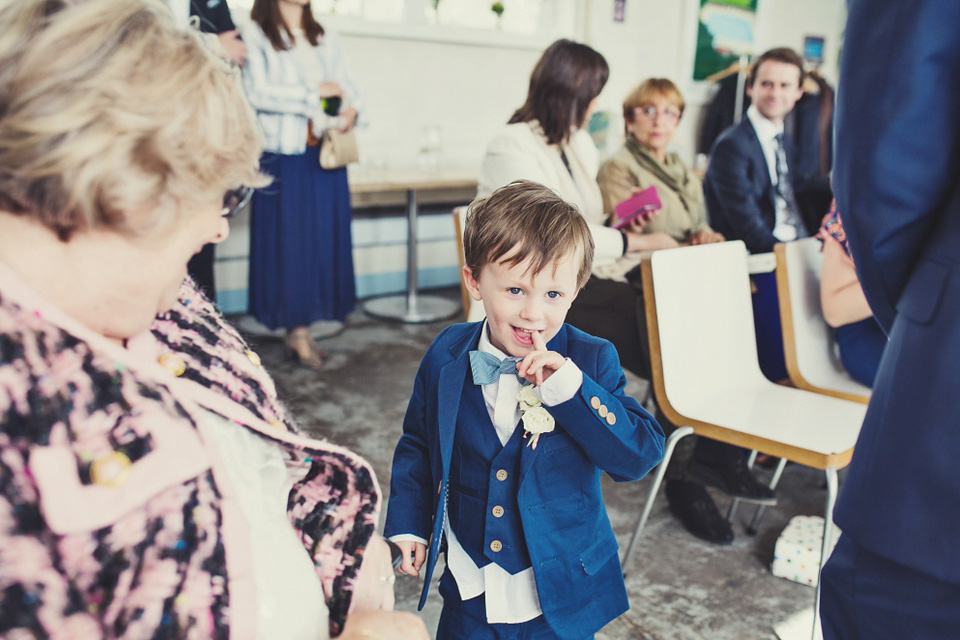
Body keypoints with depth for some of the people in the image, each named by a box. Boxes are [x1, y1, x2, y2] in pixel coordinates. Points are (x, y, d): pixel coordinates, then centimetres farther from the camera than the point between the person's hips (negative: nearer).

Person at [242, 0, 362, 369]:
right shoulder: (256, 36, 0)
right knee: (288, 241, -2)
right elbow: (258, 93, -11)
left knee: (325, 238, 3)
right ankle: (297, 331, 6)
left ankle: (302, 328, 12)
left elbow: (347, 85, 13)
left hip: (326, 156, 5)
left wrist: (351, 109, -9)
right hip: (283, 156, -5)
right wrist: (315, 93, -11)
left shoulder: (326, 39, 16)